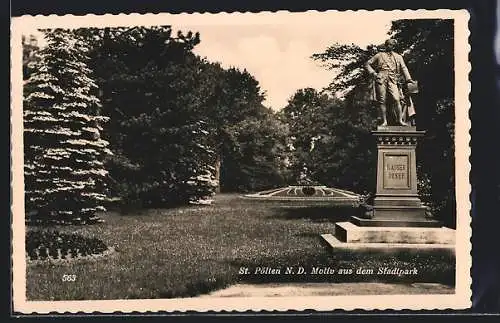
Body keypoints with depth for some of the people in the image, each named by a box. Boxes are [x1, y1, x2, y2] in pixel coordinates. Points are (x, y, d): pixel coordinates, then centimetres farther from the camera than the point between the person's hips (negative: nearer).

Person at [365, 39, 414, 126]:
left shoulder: (398, 57, 23)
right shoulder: (379, 55, 20)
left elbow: (403, 68, 12)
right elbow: (368, 64, 19)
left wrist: (408, 79, -2)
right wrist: (372, 73, 2)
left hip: (393, 80, 0)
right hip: (381, 80, 0)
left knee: (396, 99, -13)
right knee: (382, 101, -5)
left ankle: (399, 120, -11)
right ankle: (384, 121, -2)